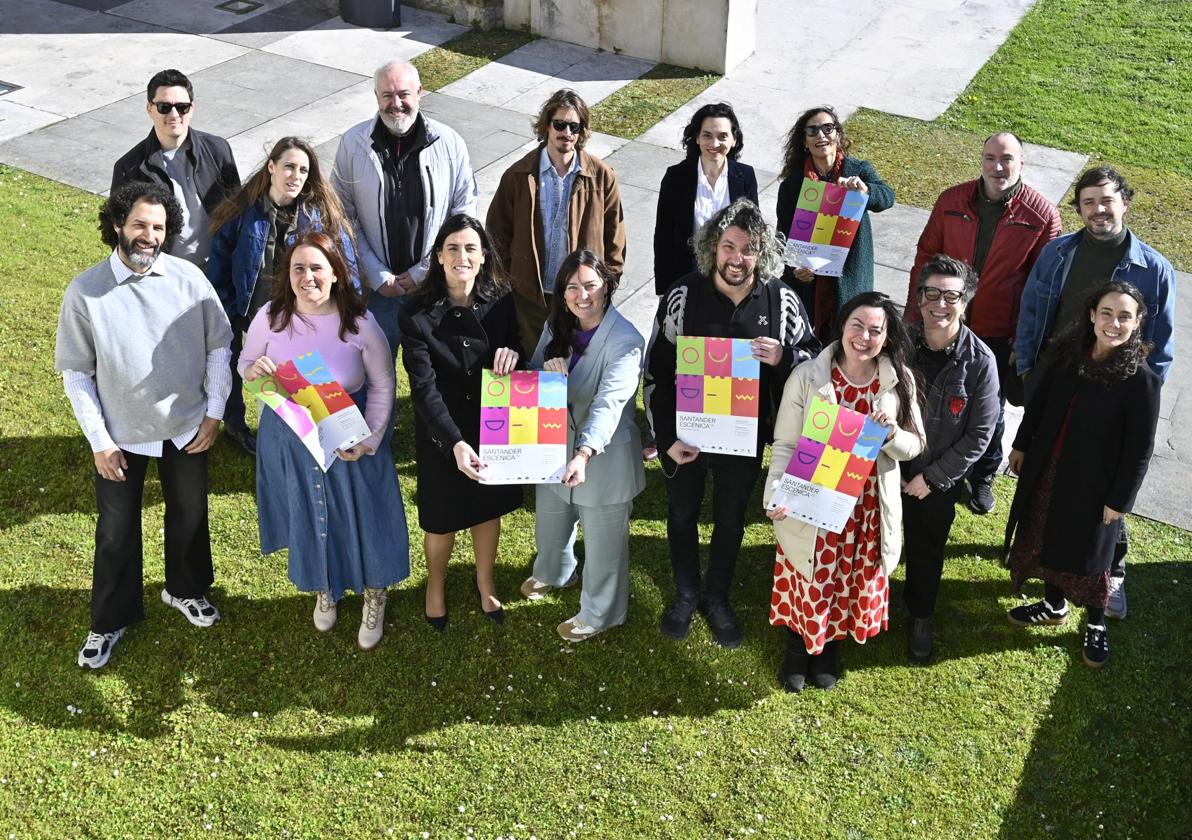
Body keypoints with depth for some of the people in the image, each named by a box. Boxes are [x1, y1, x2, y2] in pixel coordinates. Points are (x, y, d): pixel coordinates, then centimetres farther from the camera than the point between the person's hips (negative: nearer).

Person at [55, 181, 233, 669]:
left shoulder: (189, 279, -11)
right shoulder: (85, 292, -15)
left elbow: (219, 345, -1)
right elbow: (75, 372, -8)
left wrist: (215, 411, -3)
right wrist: (99, 440, -10)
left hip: (187, 427, 2)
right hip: (121, 434, -2)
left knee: (189, 514, 20)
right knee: (116, 530, 12)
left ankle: (185, 590, 47)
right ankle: (110, 620, 34)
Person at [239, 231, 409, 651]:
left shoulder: (359, 322, -18)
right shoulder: (270, 317, -13)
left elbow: (382, 384, -7)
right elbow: (244, 363, 4)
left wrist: (369, 440, -14)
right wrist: (253, 371, -21)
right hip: (290, 440, 2)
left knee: (362, 518, 11)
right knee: (308, 519, 20)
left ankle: (374, 600, 38)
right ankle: (324, 590, 49)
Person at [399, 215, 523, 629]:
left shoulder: (500, 302, -10)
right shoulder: (417, 314, -19)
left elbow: (518, 344, 5)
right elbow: (424, 387, -23)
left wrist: (513, 350, -22)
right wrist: (456, 442, -34)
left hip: (493, 427, 3)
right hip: (441, 435, -3)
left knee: (488, 508, 21)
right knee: (442, 519, 13)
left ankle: (485, 582, 48)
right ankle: (435, 587, 44)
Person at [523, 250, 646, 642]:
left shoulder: (625, 340, -25)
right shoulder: (557, 325, -4)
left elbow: (609, 403, -36)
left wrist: (585, 453, -50)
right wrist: (547, 370, -20)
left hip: (604, 455, -6)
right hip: (557, 445, 7)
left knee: (602, 541, 10)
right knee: (550, 518, 28)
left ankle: (599, 613, 36)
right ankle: (552, 572, 60)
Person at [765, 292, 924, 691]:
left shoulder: (900, 381, -7)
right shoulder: (807, 377, -14)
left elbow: (914, 447, 0)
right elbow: (785, 444, -10)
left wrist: (892, 434, -23)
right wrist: (776, 492, -26)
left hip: (869, 508, 3)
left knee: (854, 582, 19)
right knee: (808, 582, 14)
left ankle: (828, 648, 47)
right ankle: (797, 648, 43)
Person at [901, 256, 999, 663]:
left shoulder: (980, 362, -18)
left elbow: (979, 435, -12)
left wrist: (931, 478, -12)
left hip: (939, 480, 0)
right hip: (885, 468, 1)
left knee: (927, 549, 19)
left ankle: (921, 617, 44)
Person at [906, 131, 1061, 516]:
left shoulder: (1042, 214, -12)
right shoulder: (952, 200, -6)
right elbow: (925, 257, 2)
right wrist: (914, 316, 3)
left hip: (999, 335, -1)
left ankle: (982, 478, 39)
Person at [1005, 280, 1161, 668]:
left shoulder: (1141, 378, -21)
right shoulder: (1066, 350, -8)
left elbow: (1140, 449, -15)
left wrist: (1120, 500, -12)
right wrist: (1021, 446, 12)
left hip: (1093, 483, -5)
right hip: (1046, 469, 5)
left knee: (1088, 554, 12)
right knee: (1044, 539, 21)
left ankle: (1096, 624, 36)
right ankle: (1055, 604, 45)